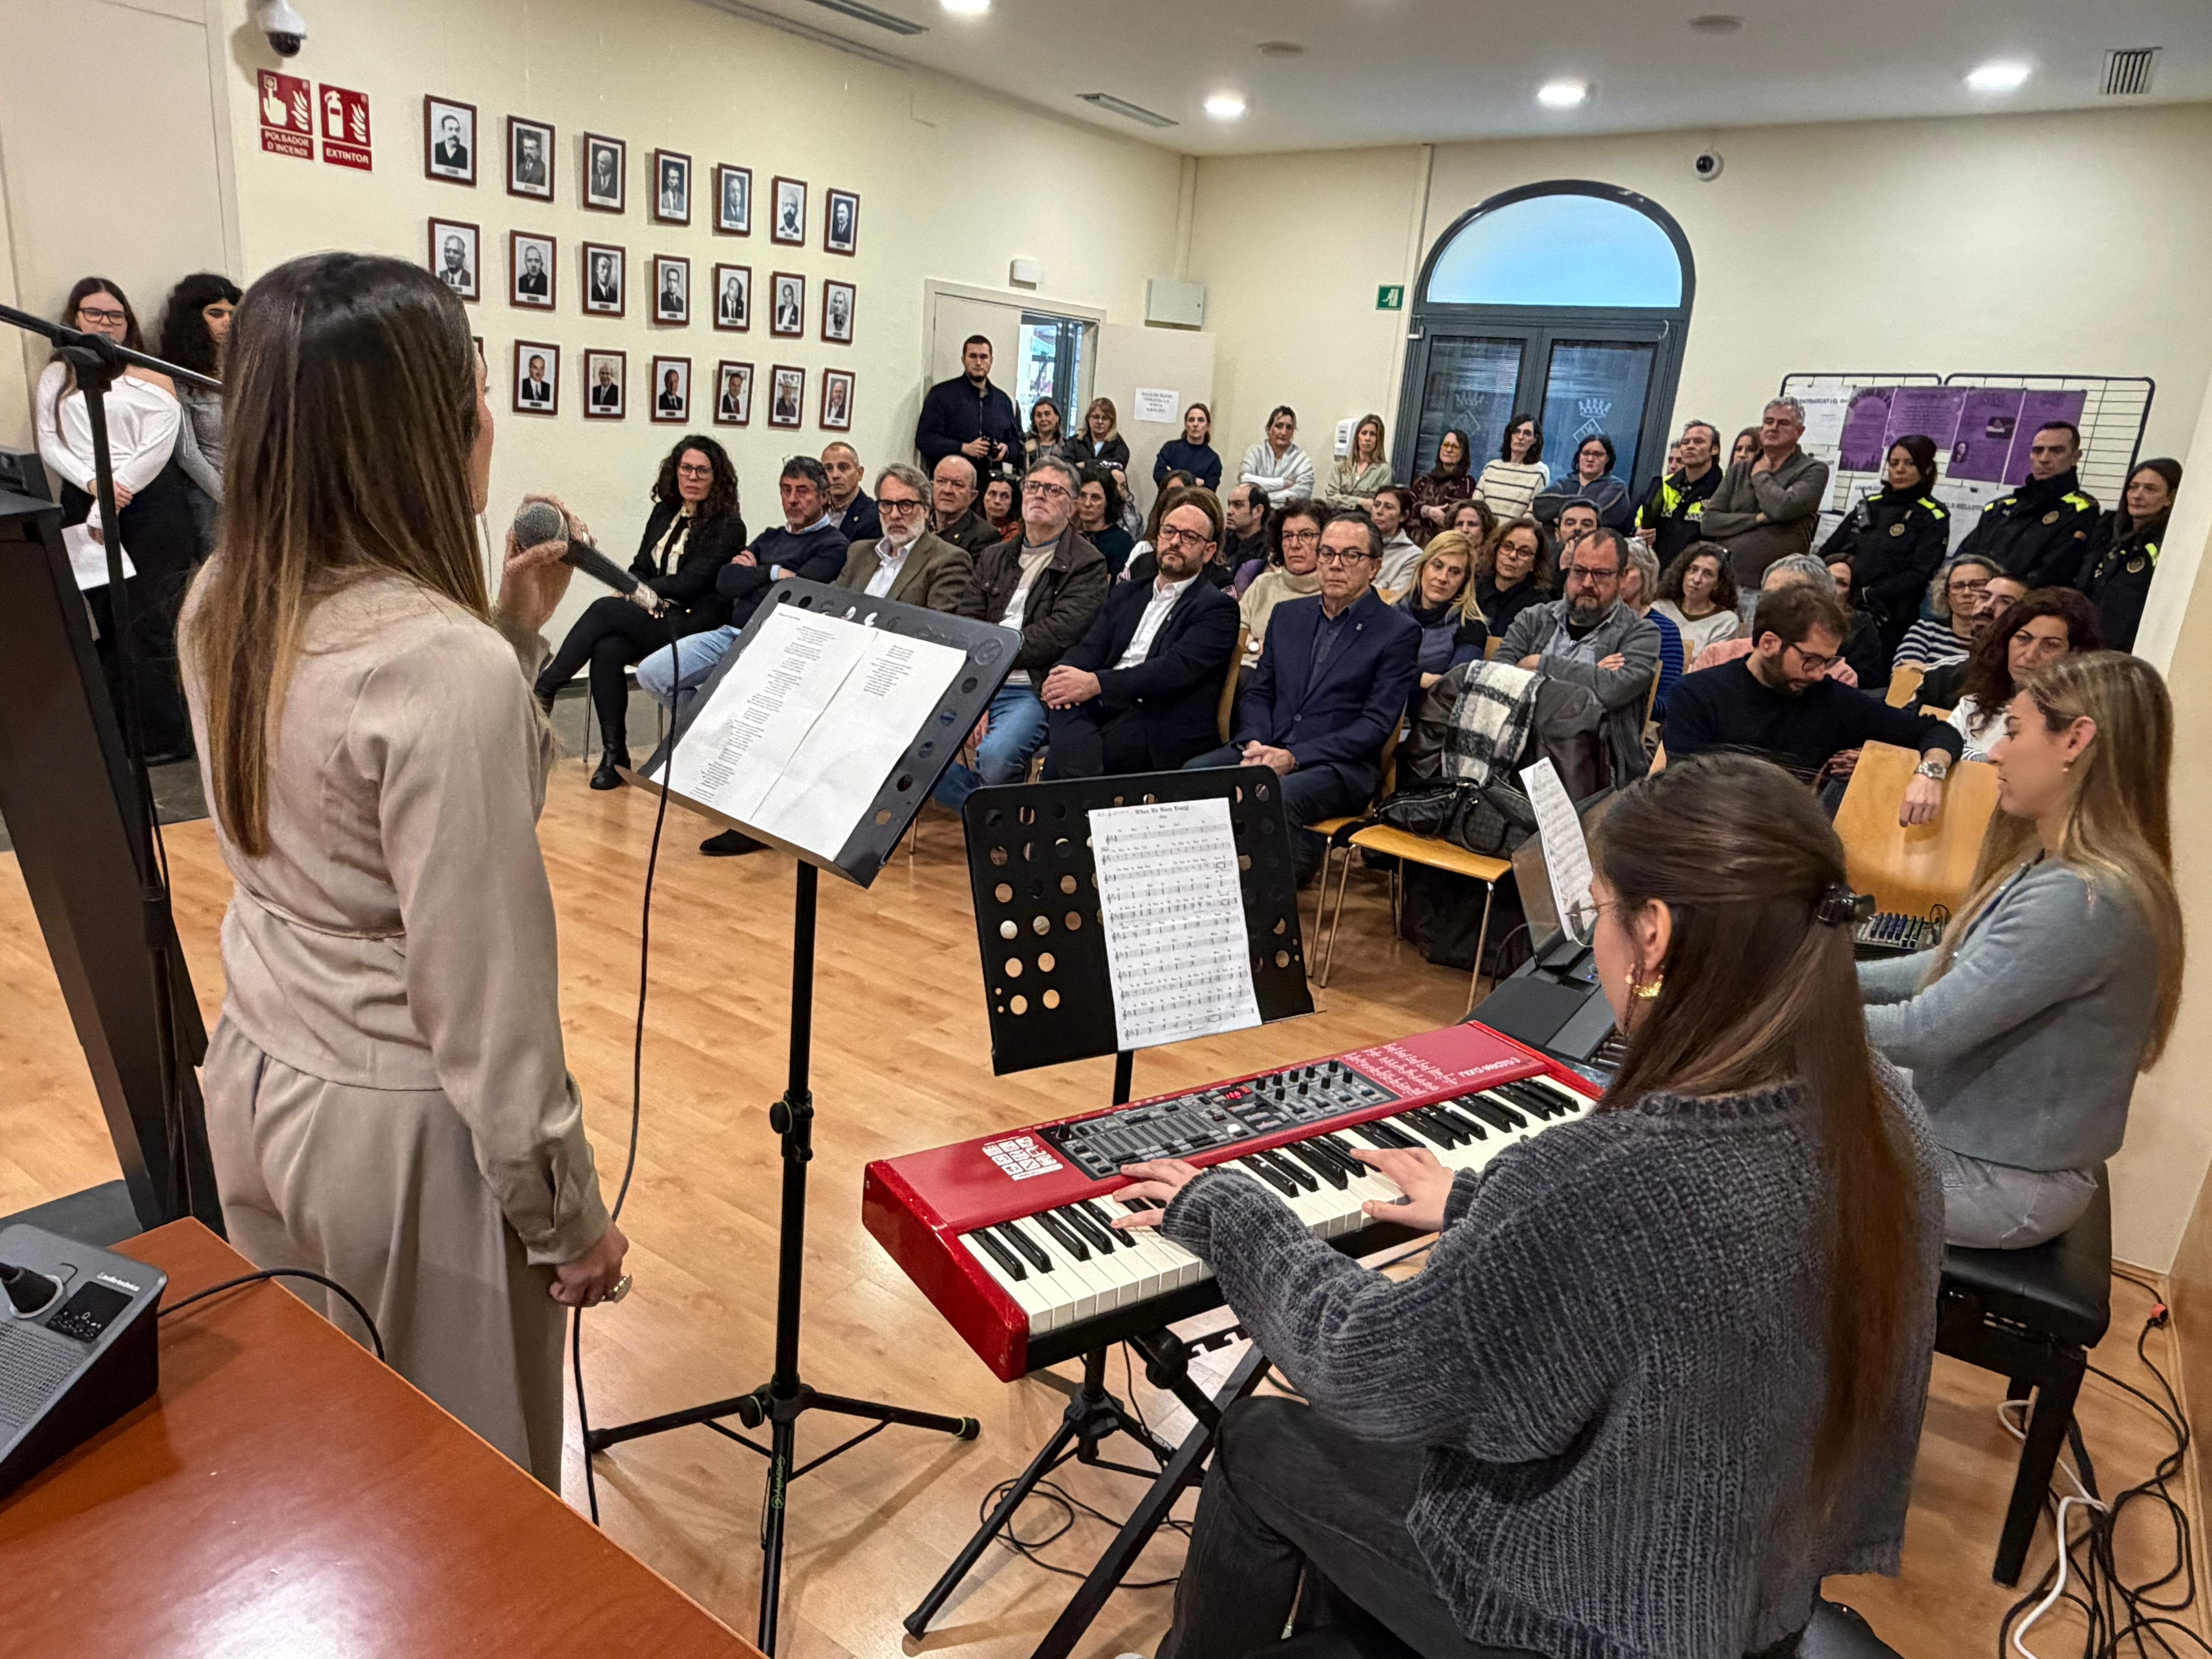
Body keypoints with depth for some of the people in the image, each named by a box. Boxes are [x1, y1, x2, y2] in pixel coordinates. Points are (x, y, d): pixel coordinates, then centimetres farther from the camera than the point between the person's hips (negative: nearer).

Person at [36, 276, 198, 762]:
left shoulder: (149, 375, 5)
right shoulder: (55, 377, 14)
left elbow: (157, 447, -5)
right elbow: (50, 445, 7)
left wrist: (111, 501, -10)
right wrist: (94, 484, -12)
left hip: (151, 504, -3)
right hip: (84, 508, 3)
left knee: (151, 626, -5)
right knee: (108, 624, 7)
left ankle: (163, 737, 2)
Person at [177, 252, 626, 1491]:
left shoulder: (226, 609, -1)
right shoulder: (447, 662, -27)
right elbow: (479, 986, -24)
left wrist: (515, 627, 4)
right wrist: (568, 1214, -12)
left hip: (258, 1078, 8)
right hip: (399, 1124, -8)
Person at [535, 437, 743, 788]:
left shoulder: (729, 527, -4)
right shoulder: (664, 513, 16)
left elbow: (690, 582, -11)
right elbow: (640, 569, 17)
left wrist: (631, 590, -10)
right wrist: (629, 593, -6)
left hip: (693, 623, -5)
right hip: (651, 615, 6)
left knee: (605, 609, -27)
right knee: (607, 650, -27)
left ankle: (544, 689, -14)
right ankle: (614, 755, -21)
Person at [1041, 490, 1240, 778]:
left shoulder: (1217, 608, 5)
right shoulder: (1127, 593, 26)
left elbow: (1178, 668, -11)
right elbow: (1090, 647, 12)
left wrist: (1096, 683, -22)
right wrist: (1063, 676, -14)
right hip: (1104, 710, 5)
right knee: (1064, 708, -30)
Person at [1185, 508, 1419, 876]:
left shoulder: (1399, 631, 0)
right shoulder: (1290, 615, 18)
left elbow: (1377, 724, -8)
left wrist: (1293, 757, -17)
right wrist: (1254, 744, -6)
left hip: (1340, 764, -5)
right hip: (1269, 750, 5)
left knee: (1277, 798, -37)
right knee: (1193, 774, -23)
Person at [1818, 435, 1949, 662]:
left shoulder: (1933, 518, 3)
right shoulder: (1868, 505, 18)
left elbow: (1920, 575, -9)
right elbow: (1828, 552, 14)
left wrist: (1868, 595, -17)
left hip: (1887, 623, -4)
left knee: (1869, 679, -8)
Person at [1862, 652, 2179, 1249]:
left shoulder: (2078, 901, -30)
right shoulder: (2053, 865, 2)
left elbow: (1923, 1034, -29)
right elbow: (1957, 968, 11)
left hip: (1998, 1180, -9)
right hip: (1967, 1135, 9)